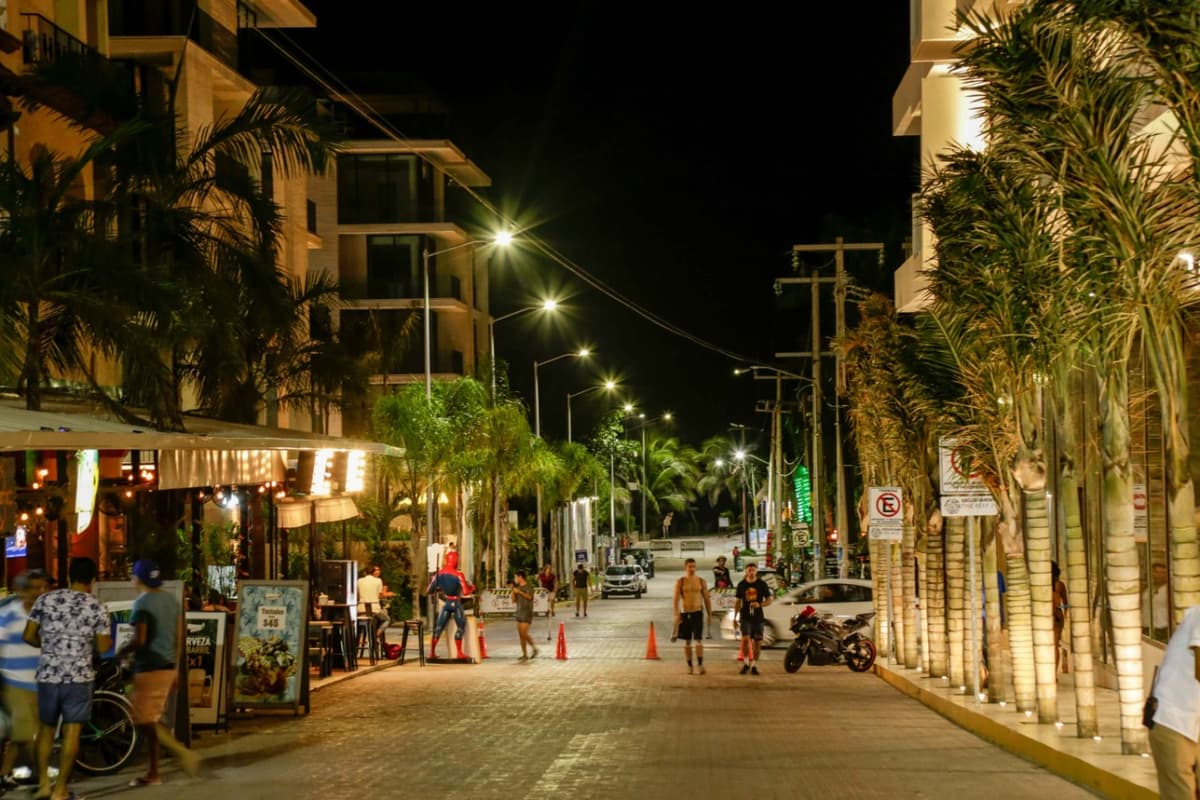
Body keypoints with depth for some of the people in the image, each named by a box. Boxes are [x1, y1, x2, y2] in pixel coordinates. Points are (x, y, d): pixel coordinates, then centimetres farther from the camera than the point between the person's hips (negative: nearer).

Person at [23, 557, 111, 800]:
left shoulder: (45, 600, 2)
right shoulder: (96, 607, -4)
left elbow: (29, 636, 3)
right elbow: (103, 646, -4)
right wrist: (109, 639, 18)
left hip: (48, 674, 2)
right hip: (79, 676, -2)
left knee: (46, 728, 17)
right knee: (71, 731, 2)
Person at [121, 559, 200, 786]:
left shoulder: (142, 603, -14)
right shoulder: (171, 600, 10)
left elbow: (139, 640, -21)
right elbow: (178, 638, 13)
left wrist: (121, 652, -2)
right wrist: (176, 669, 18)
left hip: (149, 667, -8)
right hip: (168, 666, 8)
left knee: (144, 721, -2)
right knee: (151, 720, 14)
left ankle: (183, 752, -10)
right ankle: (152, 772, 13)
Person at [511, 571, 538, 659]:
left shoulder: (528, 587, -6)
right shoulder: (518, 587, 14)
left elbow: (529, 597, -23)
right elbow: (513, 600, 15)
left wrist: (520, 592, -23)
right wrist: (513, 591, 4)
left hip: (527, 613, -7)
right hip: (519, 612, 7)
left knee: (524, 634, -14)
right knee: (520, 635, 3)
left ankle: (534, 648, 3)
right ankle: (525, 654, 6)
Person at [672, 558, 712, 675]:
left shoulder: (701, 581, 4)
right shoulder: (680, 582, 1)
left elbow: (706, 599, 8)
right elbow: (676, 599, -5)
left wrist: (709, 614, 5)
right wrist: (676, 614, -16)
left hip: (697, 613, 0)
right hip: (685, 614, 0)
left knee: (699, 639, -11)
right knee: (687, 641, 6)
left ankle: (700, 664, -14)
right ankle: (689, 665, 13)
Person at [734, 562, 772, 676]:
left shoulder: (762, 584, 1)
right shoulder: (741, 584, 4)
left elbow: (769, 599, 2)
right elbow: (737, 601, 12)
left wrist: (760, 604, -18)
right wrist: (735, 617, 10)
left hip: (758, 617, 0)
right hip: (745, 617, 0)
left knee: (757, 642, 1)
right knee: (745, 639, -18)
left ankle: (754, 665, 14)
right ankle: (746, 663, -2)